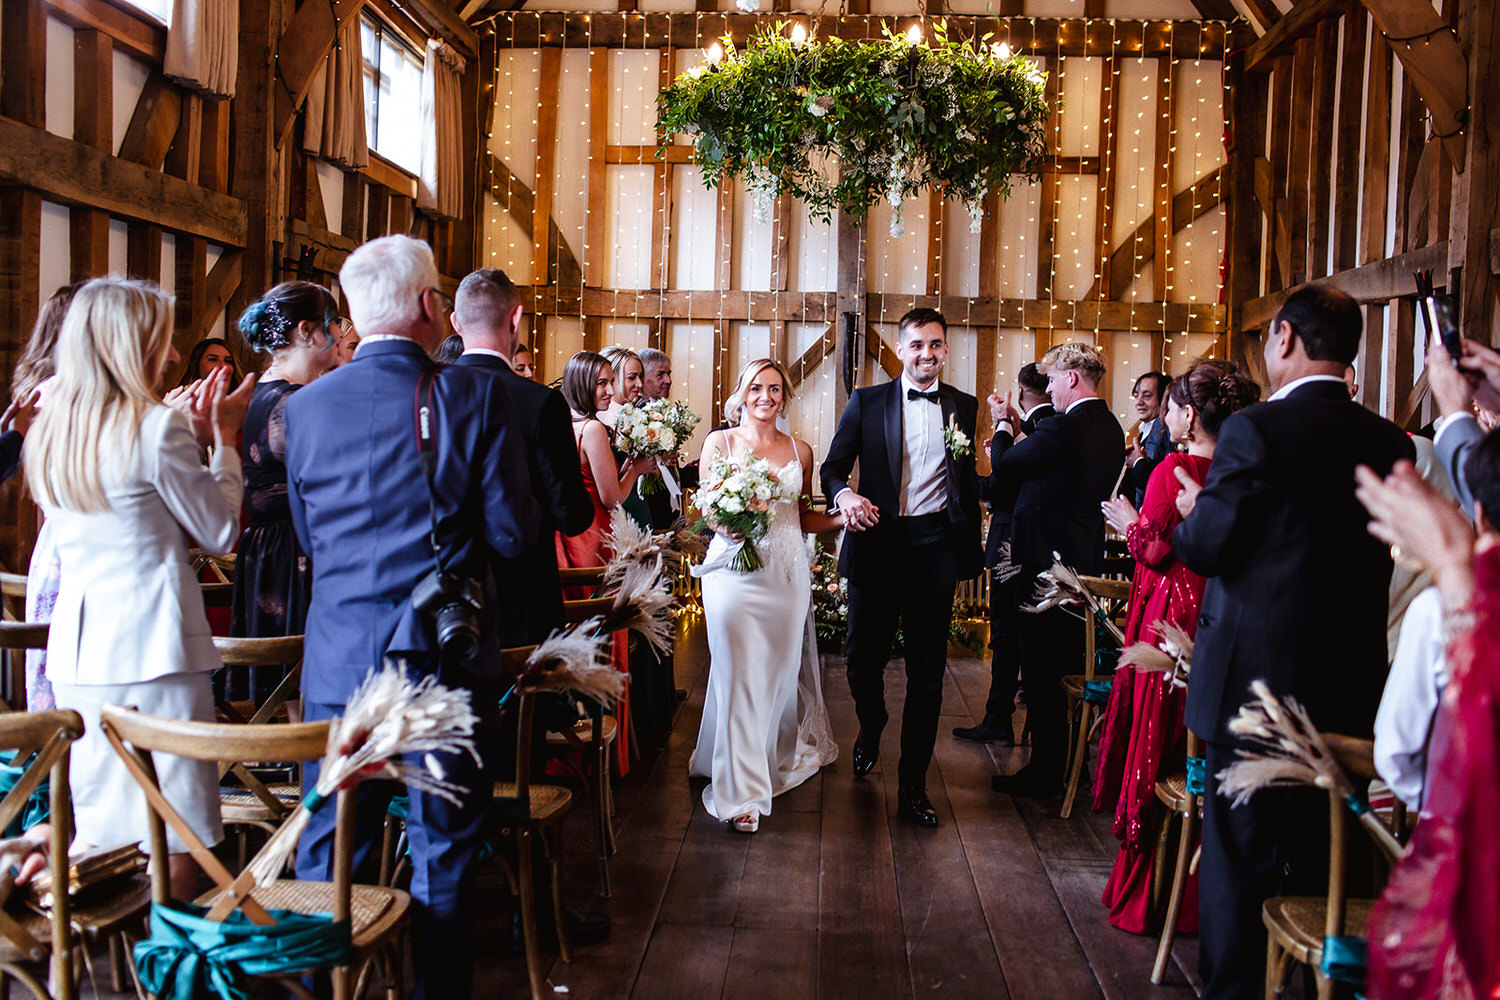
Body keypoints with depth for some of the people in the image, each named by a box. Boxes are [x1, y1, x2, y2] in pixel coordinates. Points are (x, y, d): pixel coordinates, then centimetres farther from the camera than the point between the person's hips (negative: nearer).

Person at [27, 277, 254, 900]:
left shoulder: (50, 433, 10)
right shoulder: (157, 428, -12)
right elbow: (219, 533, -4)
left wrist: (191, 435, 17)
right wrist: (224, 440, 5)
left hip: (76, 648, 7)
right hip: (154, 647, -7)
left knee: (93, 834, 15)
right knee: (175, 837, 2)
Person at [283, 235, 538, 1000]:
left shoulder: (306, 406, -1)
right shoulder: (475, 396, -10)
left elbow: (308, 538, 9)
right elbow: (513, 534, -9)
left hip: (339, 658, 3)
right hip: (447, 662, -2)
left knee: (327, 854, 15)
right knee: (443, 857, 12)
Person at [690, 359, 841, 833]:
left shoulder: (800, 452, 11)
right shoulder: (719, 442, 5)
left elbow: (802, 517, 15)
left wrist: (840, 518, -1)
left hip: (787, 575, 3)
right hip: (735, 572, -2)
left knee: (781, 671, 8)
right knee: (740, 677, -5)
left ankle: (779, 758, 30)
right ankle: (743, 790, 1)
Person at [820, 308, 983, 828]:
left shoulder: (964, 407, 9)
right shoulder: (867, 402, 5)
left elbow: (971, 482, 10)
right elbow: (833, 467, 3)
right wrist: (844, 495, -17)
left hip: (936, 546, 1)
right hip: (879, 543, 0)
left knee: (927, 671, 4)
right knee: (863, 658, 7)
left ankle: (913, 785, 16)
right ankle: (870, 731, 41)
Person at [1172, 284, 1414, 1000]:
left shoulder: (1256, 429, -15)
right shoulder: (1391, 443, 2)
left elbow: (1206, 548, -14)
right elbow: (1375, 552, 11)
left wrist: (1192, 511, 8)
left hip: (1257, 676, -6)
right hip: (1350, 687, 6)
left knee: (1238, 858, 6)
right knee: (1321, 860, 19)